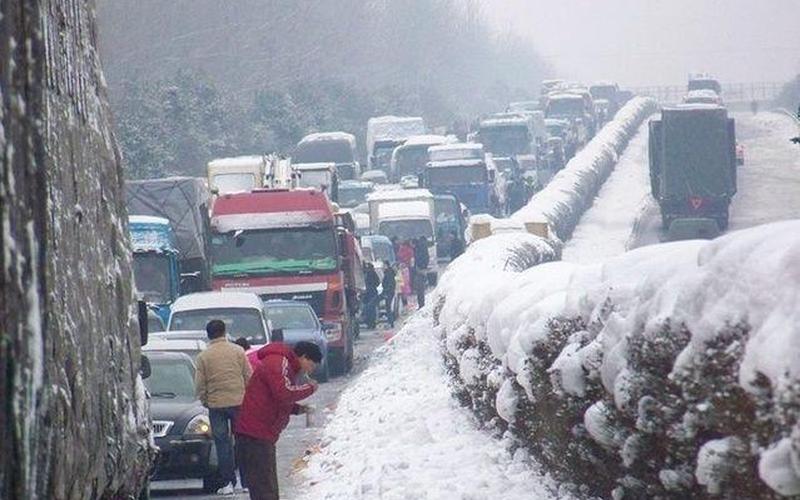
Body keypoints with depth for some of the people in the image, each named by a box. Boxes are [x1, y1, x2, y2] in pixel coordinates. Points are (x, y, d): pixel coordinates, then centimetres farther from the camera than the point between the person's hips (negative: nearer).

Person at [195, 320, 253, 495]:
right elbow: (249, 377, 3)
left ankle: (228, 482, 4)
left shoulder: (203, 356, -4)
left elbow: (199, 385, -2)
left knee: (222, 443, 6)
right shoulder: (237, 351, -1)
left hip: (216, 404, -1)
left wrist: (205, 401, 13)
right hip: (239, 401, 1)